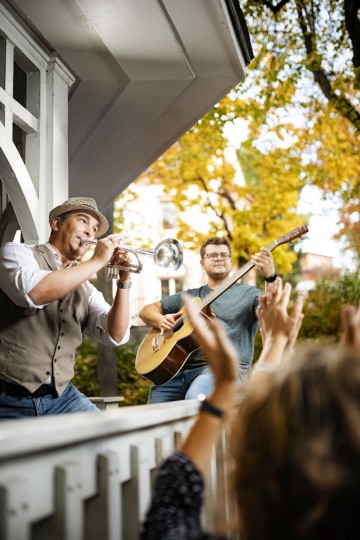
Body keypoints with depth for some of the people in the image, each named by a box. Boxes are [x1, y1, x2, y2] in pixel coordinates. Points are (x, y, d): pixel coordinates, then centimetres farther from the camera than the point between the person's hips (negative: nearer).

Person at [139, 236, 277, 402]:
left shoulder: (247, 293, 12)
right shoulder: (189, 296, 24)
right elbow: (146, 310, 25)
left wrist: (270, 276, -25)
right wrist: (161, 320, 1)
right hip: (178, 370, 4)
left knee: (195, 397, -36)